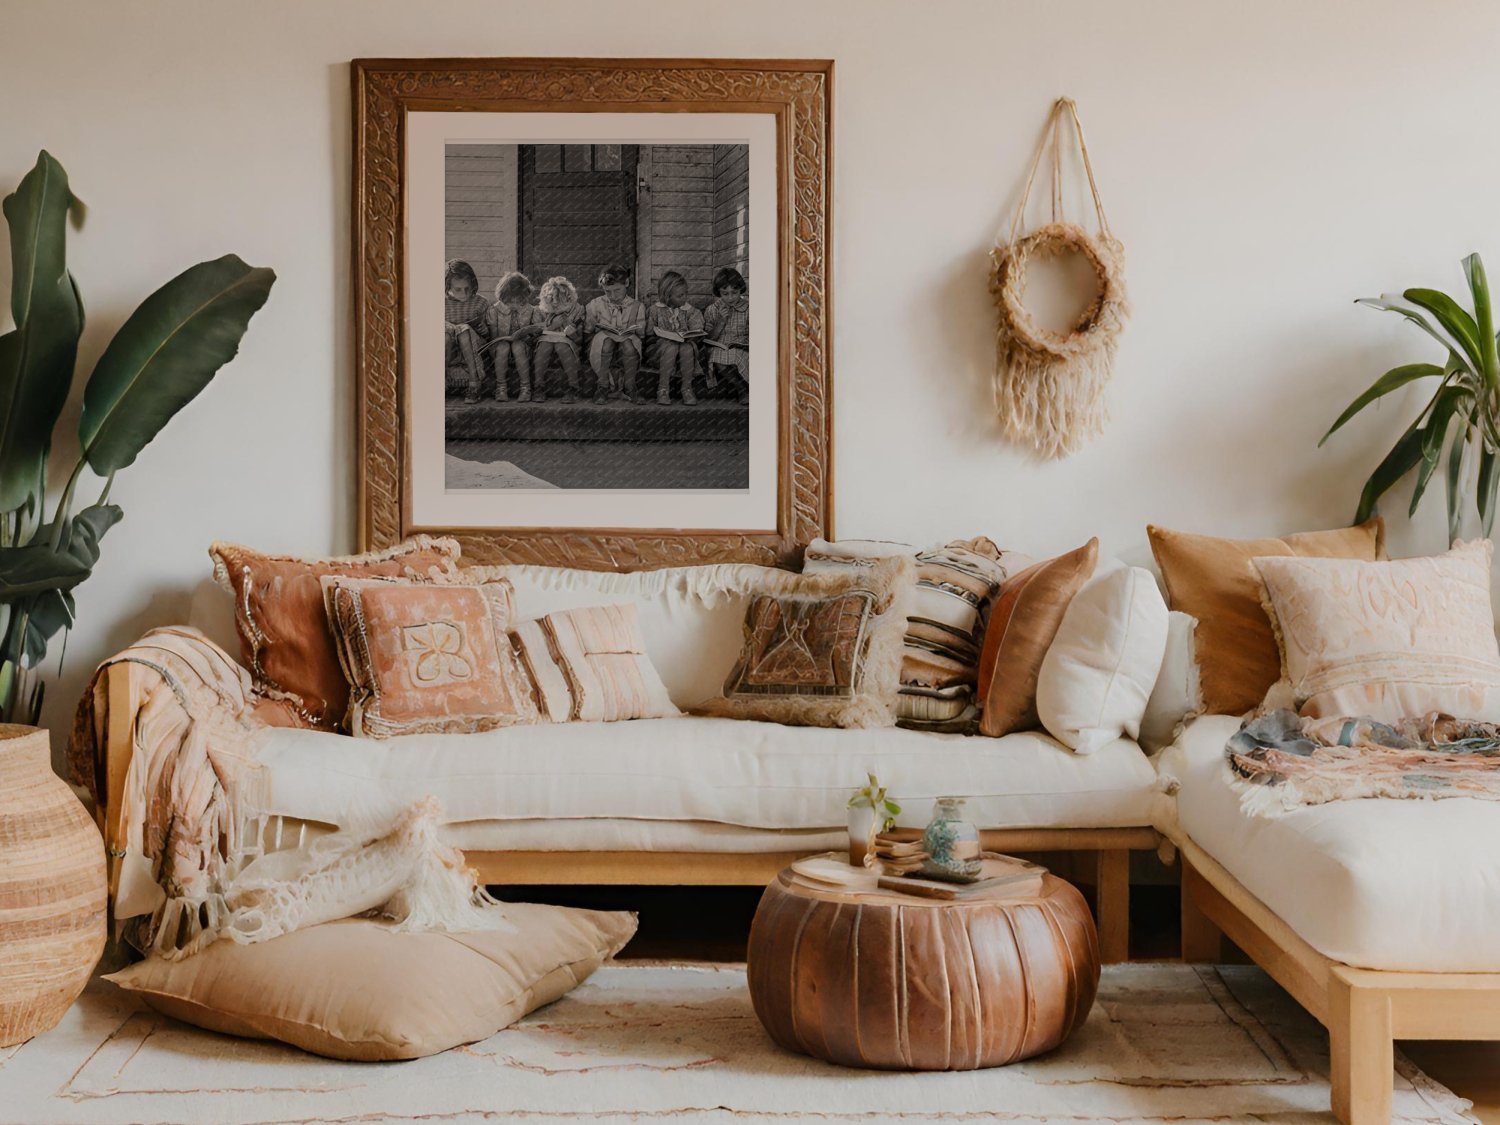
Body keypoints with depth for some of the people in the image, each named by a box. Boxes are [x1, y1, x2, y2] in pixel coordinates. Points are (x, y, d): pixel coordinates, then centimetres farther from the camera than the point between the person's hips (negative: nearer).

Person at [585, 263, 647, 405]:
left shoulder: (637, 307, 7)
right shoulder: (595, 305, 7)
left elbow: (641, 333, 7)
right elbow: (587, 331, 9)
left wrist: (631, 332, -12)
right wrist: (601, 330, -8)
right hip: (600, 348, 0)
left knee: (629, 343, -37)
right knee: (606, 341, -38)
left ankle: (629, 387, -21)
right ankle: (600, 387, -24)